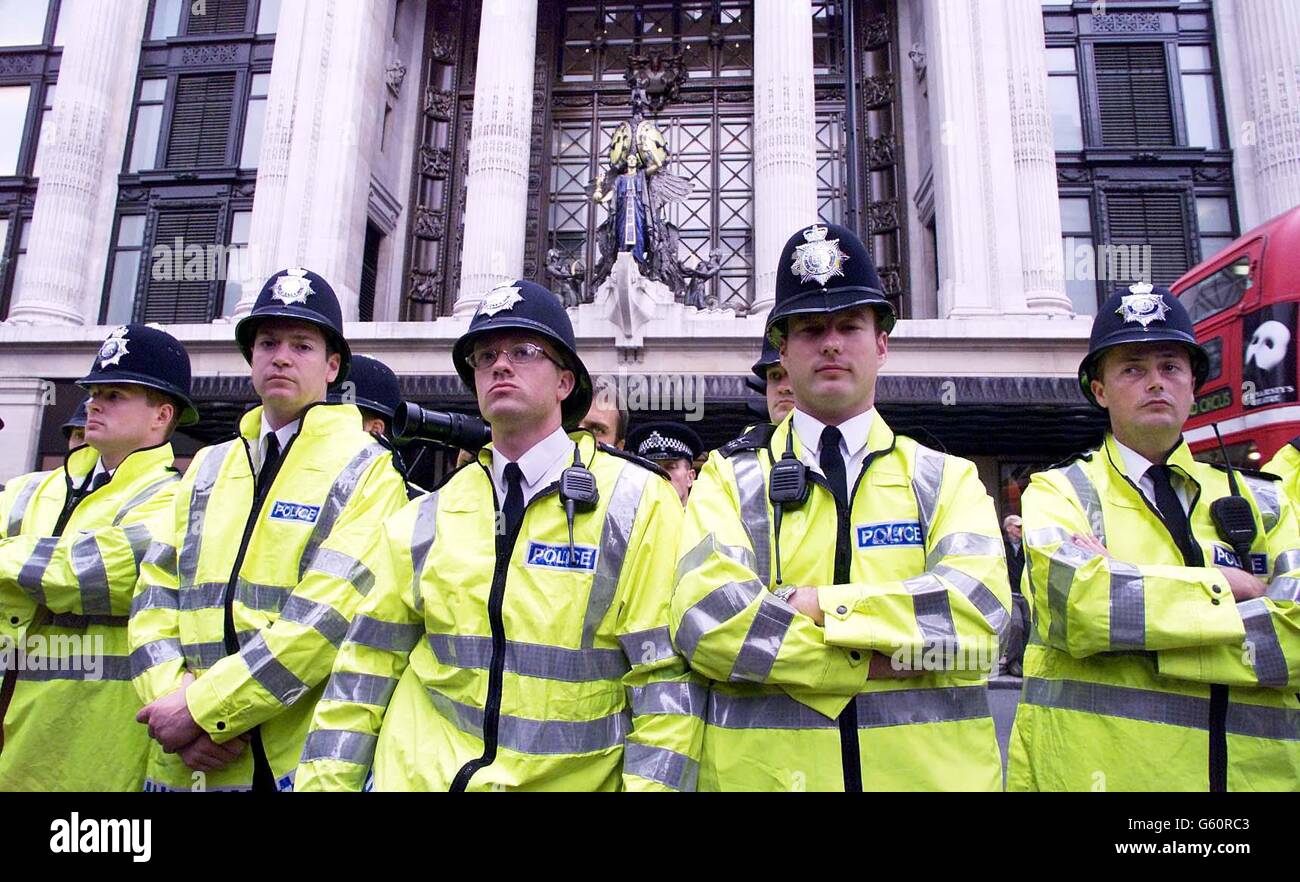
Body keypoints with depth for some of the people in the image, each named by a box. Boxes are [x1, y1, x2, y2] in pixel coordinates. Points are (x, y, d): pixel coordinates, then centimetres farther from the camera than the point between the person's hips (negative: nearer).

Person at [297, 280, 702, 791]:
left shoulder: (638, 504, -12)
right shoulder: (423, 522, 0)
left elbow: (667, 683, -14)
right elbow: (363, 676, 4)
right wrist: (324, 782, -1)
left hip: (574, 778, -2)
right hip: (420, 774, 3)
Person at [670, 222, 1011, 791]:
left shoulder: (947, 478, 3)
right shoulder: (729, 478, -1)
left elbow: (977, 611, -13)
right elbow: (703, 619, -17)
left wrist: (820, 606, -19)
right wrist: (891, 660, -17)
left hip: (931, 769, 1)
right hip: (763, 770, -1)